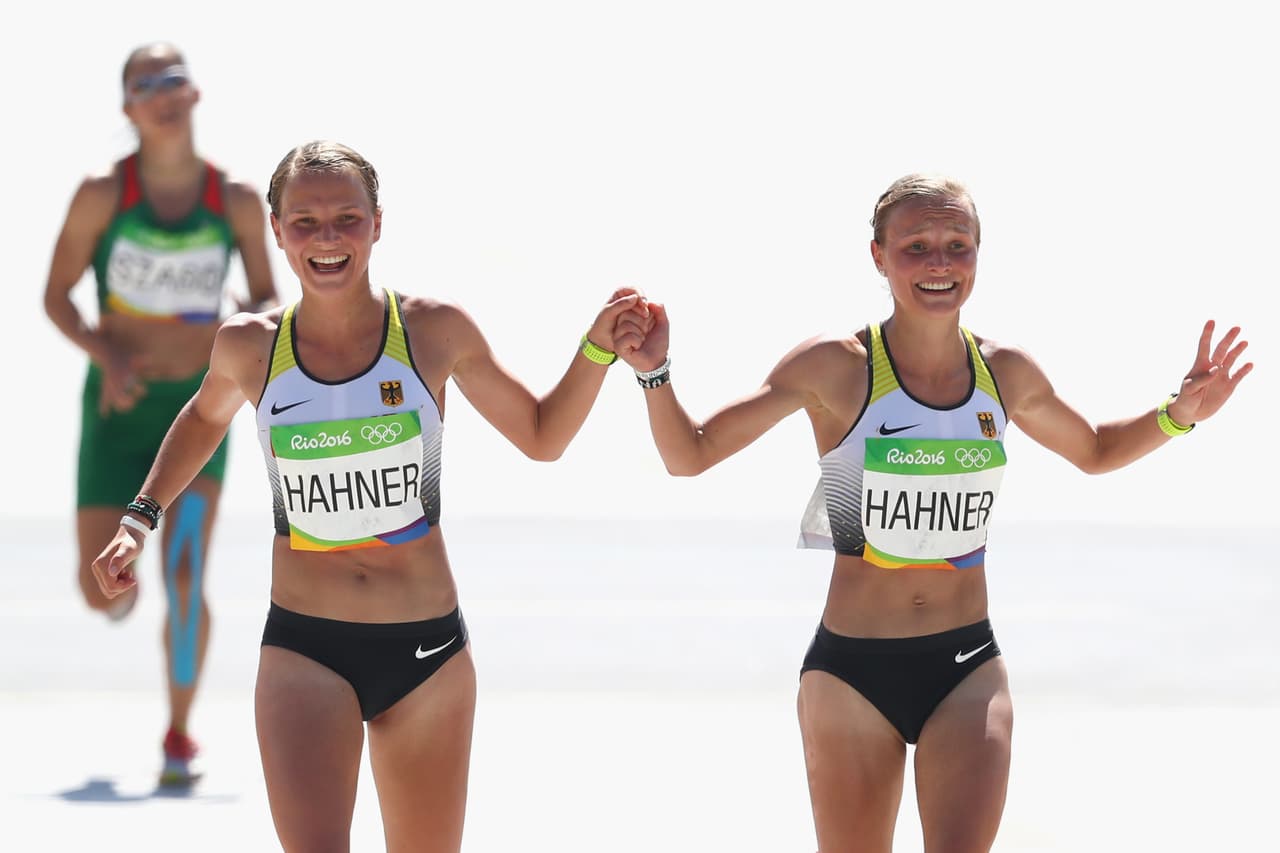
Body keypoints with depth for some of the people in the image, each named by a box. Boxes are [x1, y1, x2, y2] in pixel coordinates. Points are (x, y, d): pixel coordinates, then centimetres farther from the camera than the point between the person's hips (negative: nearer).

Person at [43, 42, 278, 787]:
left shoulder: (238, 202, -3)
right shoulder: (102, 194, -7)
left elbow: (265, 298, 9)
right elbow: (57, 295, -2)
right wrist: (103, 352, -19)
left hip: (199, 403, 0)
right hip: (119, 405, 0)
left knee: (186, 576, -14)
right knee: (102, 590, 0)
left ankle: (180, 736, 3)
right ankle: (123, 585, 41)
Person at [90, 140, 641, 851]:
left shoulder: (436, 331, -2)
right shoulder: (250, 346, -1)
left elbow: (543, 436, 11)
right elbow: (205, 419, 23)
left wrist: (598, 349, -2)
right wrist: (141, 519, 15)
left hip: (428, 651, 1)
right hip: (304, 651, -1)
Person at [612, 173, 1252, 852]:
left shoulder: (1006, 374, 3)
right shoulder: (834, 368, -8)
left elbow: (1096, 451, 24)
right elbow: (689, 455, -3)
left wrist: (1178, 413, 8)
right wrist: (654, 373, -20)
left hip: (968, 668, 2)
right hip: (852, 669, -2)